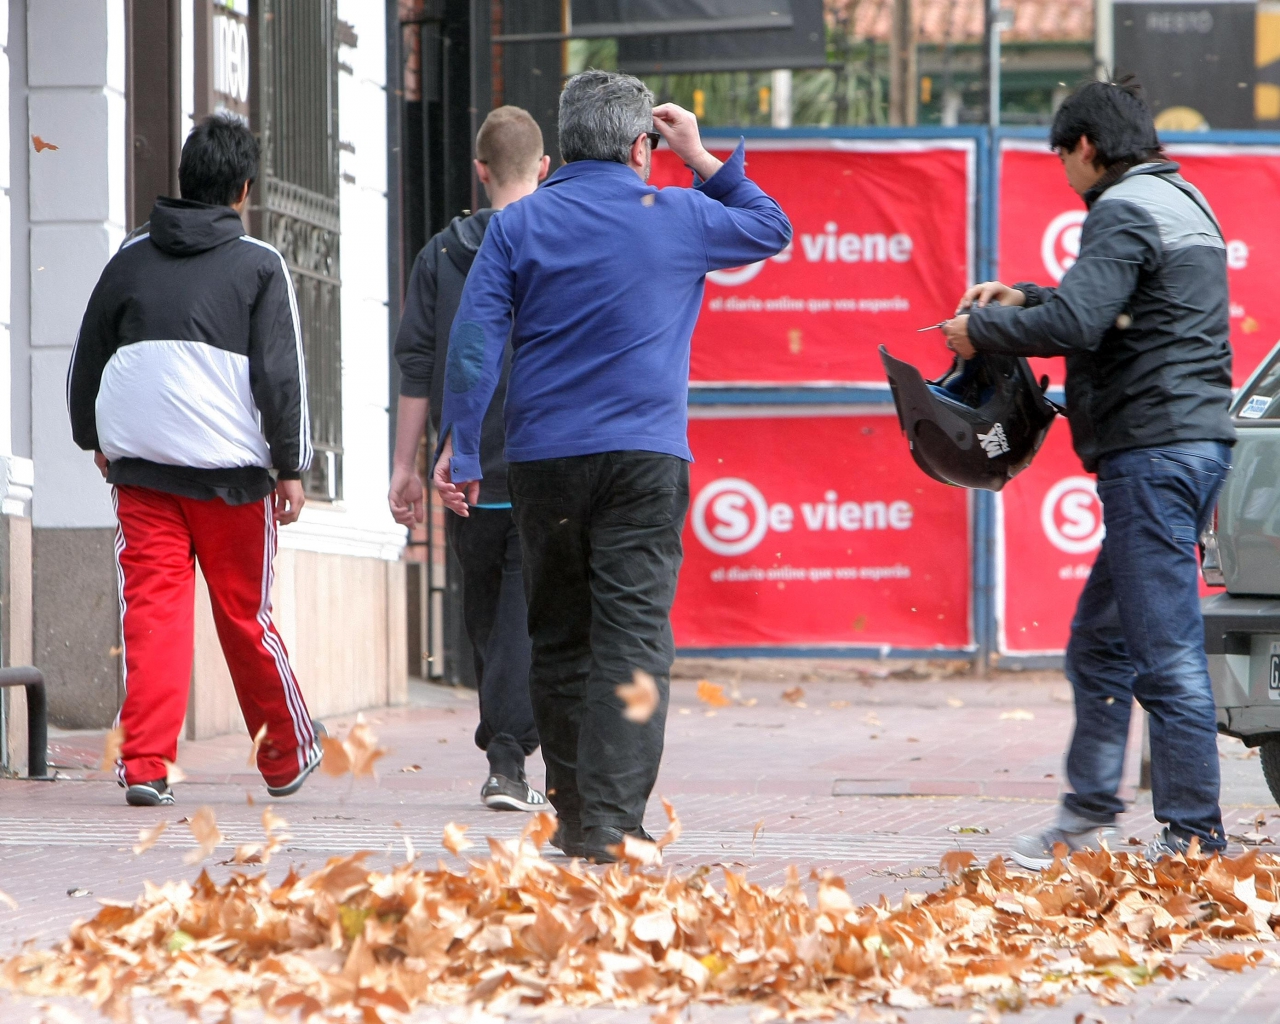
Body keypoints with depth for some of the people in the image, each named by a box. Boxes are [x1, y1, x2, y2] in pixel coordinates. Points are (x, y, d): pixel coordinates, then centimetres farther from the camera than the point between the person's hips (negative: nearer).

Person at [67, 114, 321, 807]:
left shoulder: (130, 259, 10)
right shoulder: (258, 265, 0)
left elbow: (86, 360, 17)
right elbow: (281, 374, -5)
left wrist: (94, 439, 32)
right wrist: (291, 467, 0)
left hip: (139, 467, 2)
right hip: (229, 467, -2)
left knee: (152, 606, 0)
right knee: (245, 613, 10)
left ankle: (145, 762, -11)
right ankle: (286, 756, 25)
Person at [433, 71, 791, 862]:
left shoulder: (519, 225, 4)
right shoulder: (677, 219, 3)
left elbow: (476, 337, -3)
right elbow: (772, 229, 21)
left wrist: (460, 445, -1)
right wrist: (703, 160, 21)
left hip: (544, 460, 2)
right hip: (645, 458, -2)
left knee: (558, 639, 12)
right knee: (632, 636, -7)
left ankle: (575, 816, 18)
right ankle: (611, 819, -19)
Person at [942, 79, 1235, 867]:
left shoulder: (1124, 211, -12)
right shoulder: (1184, 203, 20)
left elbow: (1074, 324, -23)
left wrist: (981, 329, -9)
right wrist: (1024, 298, 24)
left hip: (1153, 451, -11)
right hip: (1196, 441, 11)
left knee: (1167, 653, -10)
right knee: (1100, 641, 17)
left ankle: (1195, 840, -10)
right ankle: (1088, 818, 23)